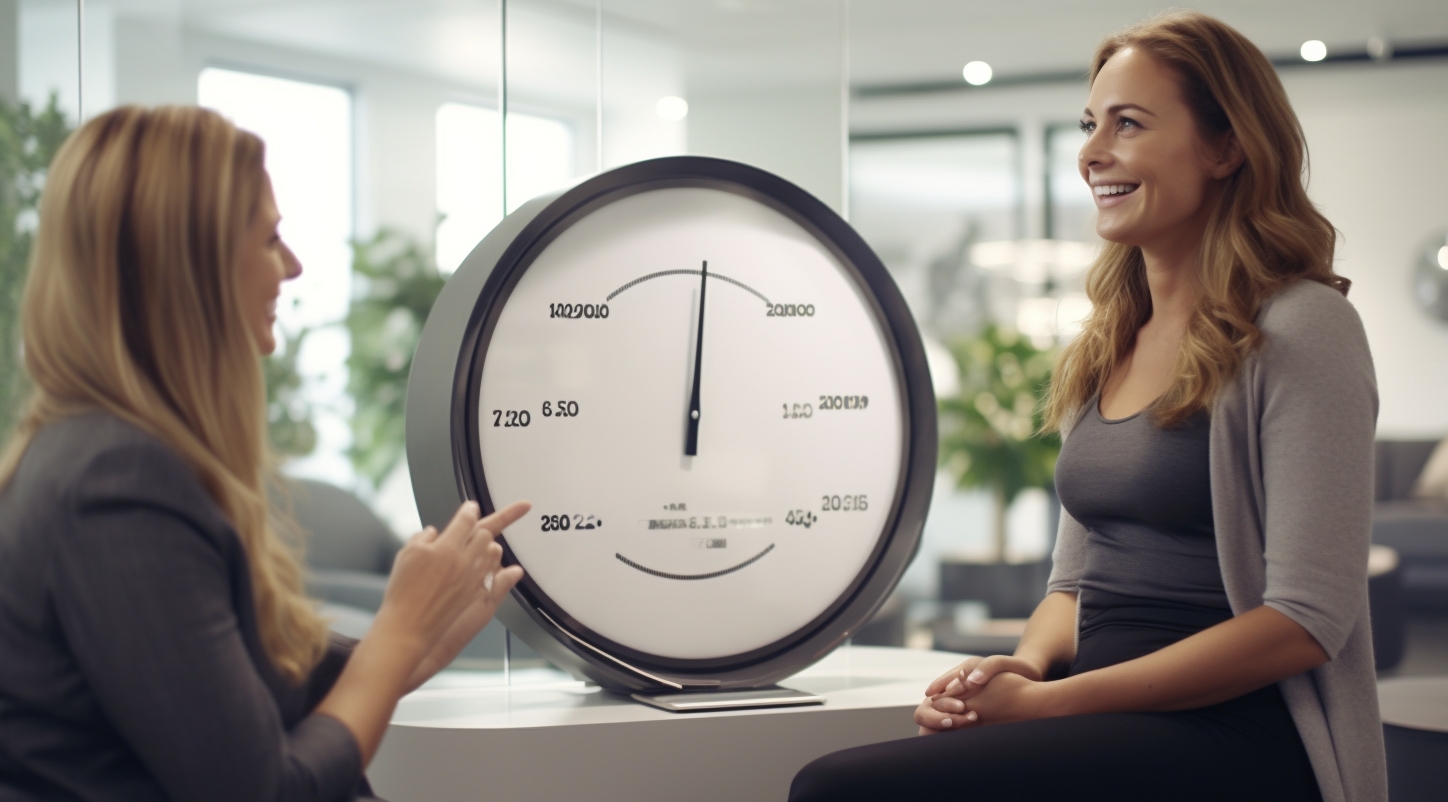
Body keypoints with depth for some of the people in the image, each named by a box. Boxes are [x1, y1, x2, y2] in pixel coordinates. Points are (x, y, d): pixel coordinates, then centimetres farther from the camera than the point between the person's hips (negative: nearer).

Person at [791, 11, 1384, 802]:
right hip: (1111, 725, 7)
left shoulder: (1300, 329, -6)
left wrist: (1048, 701, -15)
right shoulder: (1106, 347, 17)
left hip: (1236, 737, -7)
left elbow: (1306, 622, -13)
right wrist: (1028, 665, -2)